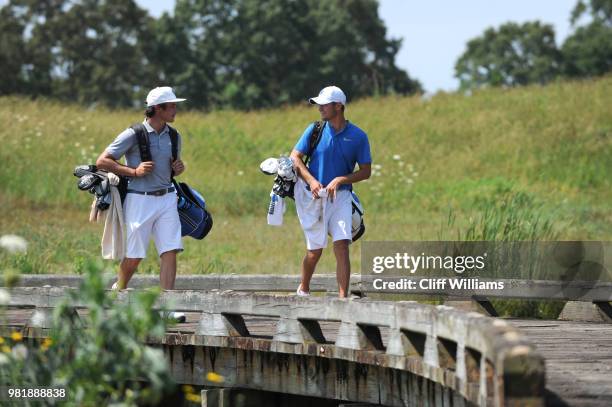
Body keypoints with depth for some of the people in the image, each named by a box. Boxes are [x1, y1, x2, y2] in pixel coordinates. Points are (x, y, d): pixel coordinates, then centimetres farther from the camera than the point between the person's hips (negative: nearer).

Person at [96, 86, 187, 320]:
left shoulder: (173, 137, 10)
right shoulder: (133, 135, -9)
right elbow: (102, 162, -8)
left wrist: (178, 170, 2)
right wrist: (134, 172, -16)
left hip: (167, 198, 5)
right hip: (140, 200, -5)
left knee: (170, 251, -8)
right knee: (134, 256, 0)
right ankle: (119, 291, 27)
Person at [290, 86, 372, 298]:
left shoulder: (358, 136, -1)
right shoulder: (315, 130, 1)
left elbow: (366, 171, 1)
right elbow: (295, 157, 2)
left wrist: (340, 180, -14)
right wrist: (311, 181, -13)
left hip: (340, 195, 0)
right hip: (313, 195, 0)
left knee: (342, 246, -12)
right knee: (315, 250, 5)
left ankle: (343, 298, -13)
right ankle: (303, 290, 30)